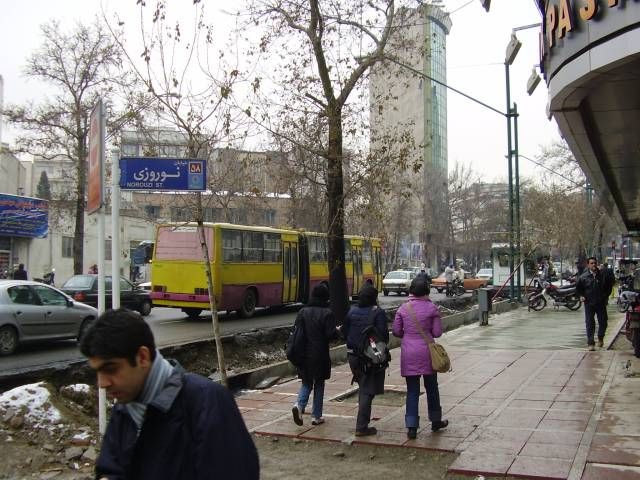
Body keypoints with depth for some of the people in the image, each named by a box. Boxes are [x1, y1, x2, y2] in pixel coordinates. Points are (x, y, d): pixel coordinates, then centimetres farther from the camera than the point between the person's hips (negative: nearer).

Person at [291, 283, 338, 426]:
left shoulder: (303, 312, 1)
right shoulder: (327, 313, -11)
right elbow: (331, 334, -15)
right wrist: (337, 331, 5)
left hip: (304, 354, 3)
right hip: (320, 355, -3)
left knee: (306, 383, 16)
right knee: (319, 385, 11)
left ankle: (299, 405, -9)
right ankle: (316, 416, 15)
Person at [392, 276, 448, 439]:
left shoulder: (403, 309, -2)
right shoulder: (432, 308, -7)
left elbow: (396, 331, 1)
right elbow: (437, 332, -5)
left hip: (408, 353, 1)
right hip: (426, 352, -1)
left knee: (412, 390, 7)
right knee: (431, 387, 17)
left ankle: (411, 427, 4)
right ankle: (436, 421, 32)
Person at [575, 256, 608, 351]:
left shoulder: (602, 276, 0)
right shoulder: (583, 277, -2)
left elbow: (608, 287, 13)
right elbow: (578, 288, 11)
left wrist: (605, 296, 4)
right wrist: (581, 296, -1)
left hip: (601, 303, 1)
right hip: (589, 303, -1)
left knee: (603, 322, 6)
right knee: (590, 324, 0)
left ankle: (600, 338, 33)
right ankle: (590, 343, 6)